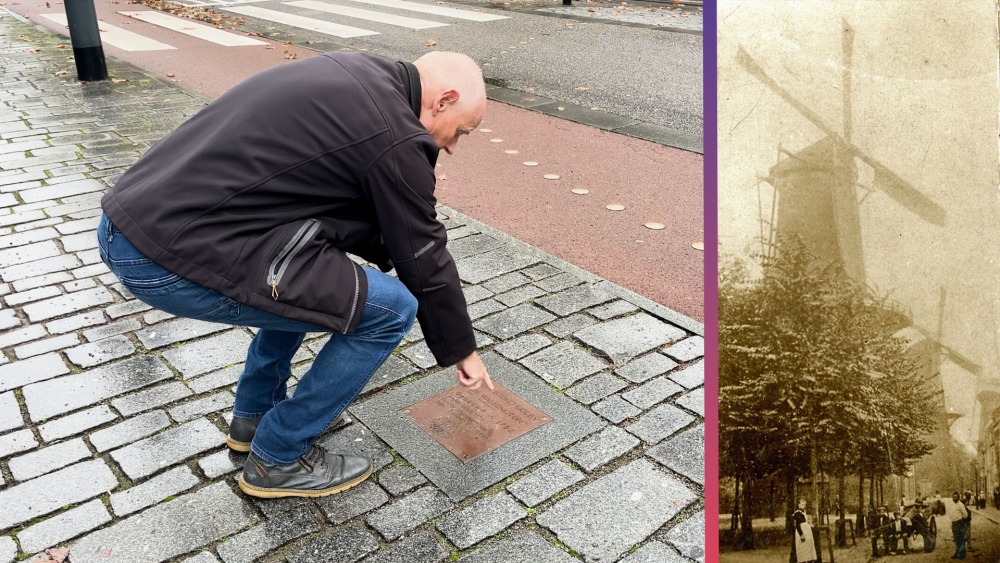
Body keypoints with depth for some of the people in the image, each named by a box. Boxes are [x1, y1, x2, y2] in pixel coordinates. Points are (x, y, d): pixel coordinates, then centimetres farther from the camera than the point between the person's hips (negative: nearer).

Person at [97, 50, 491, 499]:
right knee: (391, 308, -4)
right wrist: (461, 350, 14)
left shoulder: (354, 76, 15)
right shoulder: (394, 136, -11)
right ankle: (278, 459, 12)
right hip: (174, 258, -10)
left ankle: (256, 414, 35)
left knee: (309, 276, 28)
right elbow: (425, 262, 0)